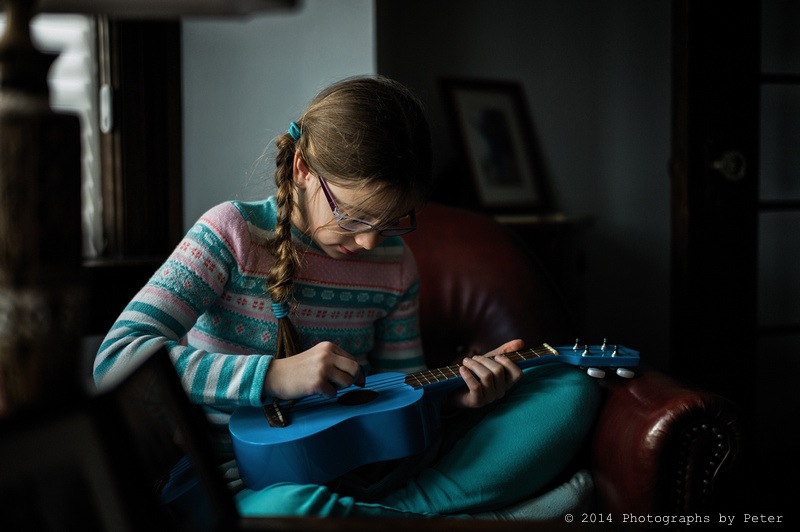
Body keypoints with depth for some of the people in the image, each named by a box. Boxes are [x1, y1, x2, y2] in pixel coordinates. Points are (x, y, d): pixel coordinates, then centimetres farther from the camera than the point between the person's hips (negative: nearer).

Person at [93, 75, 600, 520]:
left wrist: (456, 396, -12)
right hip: (251, 482, -4)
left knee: (571, 389, -6)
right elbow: (117, 358, -19)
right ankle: (491, 514, -21)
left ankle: (404, 507, -25)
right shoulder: (233, 233, -9)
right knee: (289, 507, -44)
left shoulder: (395, 265, 4)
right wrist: (275, 375, -26)